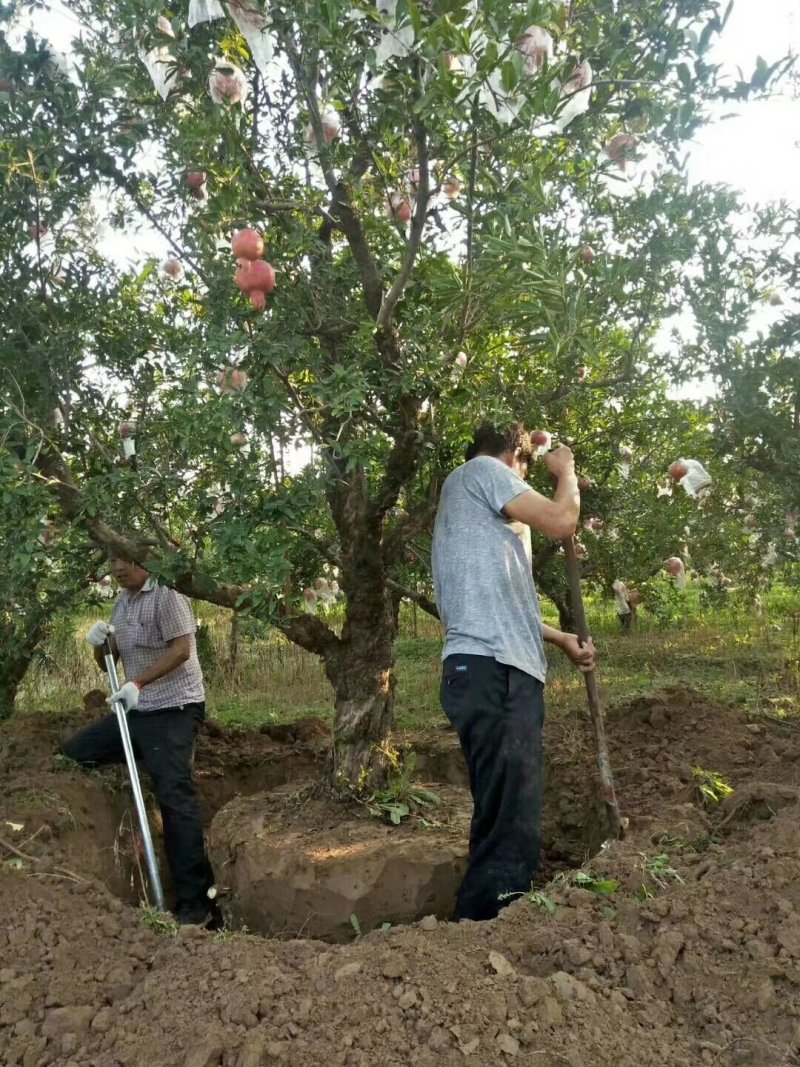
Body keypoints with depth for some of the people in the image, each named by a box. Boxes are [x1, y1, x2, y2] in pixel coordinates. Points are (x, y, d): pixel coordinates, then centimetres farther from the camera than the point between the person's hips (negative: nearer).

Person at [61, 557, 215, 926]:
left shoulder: (166, 594, -11)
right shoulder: (121, 603, 14)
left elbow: (181, 649, -22)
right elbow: (109, 663, 18)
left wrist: (138, 683, -29)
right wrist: (98, 643, -4)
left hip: (173, 710, -9)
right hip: (136, 710, 9)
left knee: (174, 794, -13)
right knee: (74, 753, 10)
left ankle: (196, 901, -8)